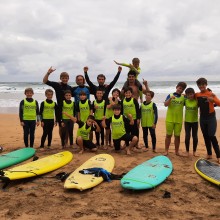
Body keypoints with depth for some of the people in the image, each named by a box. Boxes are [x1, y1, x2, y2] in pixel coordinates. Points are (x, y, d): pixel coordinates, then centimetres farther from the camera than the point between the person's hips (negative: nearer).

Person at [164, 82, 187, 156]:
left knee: (177, 136, 8)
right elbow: (165, 104, -11)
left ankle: (177, 151, 19)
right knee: (168, 135, 5)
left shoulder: (183, 97, 4)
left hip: (179, 120, 2)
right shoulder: (170, 95, -1)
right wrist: (170, 98, -27)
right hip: (169, 119, -1)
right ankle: (166, 151, 12)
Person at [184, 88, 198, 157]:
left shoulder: (197, 101, -10)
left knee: (195, 137, 8)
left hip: (195, 121, -1)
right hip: (187, 121, 1)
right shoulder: (185, 101, -3)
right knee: (187, 136, 2)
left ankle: (194, 151, 22)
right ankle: (187, 151, 15)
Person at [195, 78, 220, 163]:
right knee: (206, 137, 11)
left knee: (212, 136, -11)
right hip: (202, 118, 5)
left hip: (211, 118, -5)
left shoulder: (211, 94, -11)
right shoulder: (197, 95, 3)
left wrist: (213, 100, -38)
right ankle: (209, 154, 23)